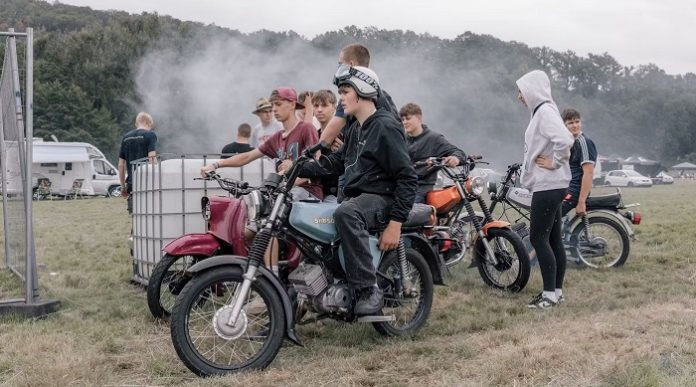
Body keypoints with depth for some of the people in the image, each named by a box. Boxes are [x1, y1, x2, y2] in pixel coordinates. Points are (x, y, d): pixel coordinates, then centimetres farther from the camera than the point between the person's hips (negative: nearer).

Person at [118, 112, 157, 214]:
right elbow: (152, 159, -13)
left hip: (131, 183, 5)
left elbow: (121, 165, 17)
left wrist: (123, 186, 23)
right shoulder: (150, 135, -1)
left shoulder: (126, 137, 16)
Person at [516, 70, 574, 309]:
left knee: (538, 238, -7)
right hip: (550, 186, 10)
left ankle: (550, 294, -2)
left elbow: (565, 141, -30)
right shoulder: (541, 111, 15)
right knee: (553, 239, 12)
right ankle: (556, 291, 18)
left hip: (547, 186, -10)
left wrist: (555, 163, -17)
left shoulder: (545, 112, -15)